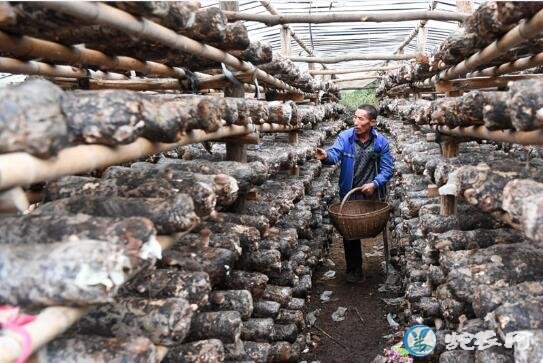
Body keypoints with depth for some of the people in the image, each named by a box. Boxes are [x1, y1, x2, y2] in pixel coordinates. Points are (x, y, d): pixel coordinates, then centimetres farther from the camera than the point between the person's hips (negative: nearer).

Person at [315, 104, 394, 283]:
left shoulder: (381, 142, -9)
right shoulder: (345, 137, -11)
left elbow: (387, 168, -7)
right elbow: (335, 153, -27)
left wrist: (374, 184, -23)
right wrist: (326, 156, -51)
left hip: (373, 195, 1)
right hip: (350, 195, 0)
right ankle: (354, 269, 24)